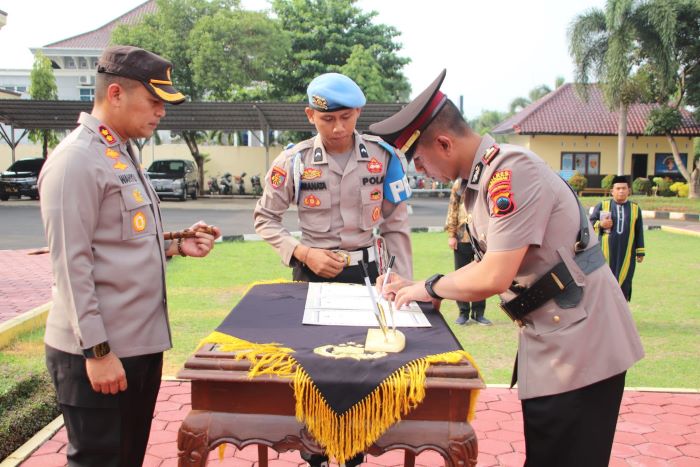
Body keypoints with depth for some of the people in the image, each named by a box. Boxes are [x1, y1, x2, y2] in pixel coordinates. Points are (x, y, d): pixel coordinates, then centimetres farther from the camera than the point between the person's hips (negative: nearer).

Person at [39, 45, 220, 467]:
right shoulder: (76, 160, -15)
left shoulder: (124, 155, 14)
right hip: (98, 353, -9)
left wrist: (176, 246, 4)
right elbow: (72, 265, -19)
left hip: (142, 343, 9)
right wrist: (97, 350, -20)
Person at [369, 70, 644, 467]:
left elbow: (493, 278, -25)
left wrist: (429, 288, -8)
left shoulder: (511, 170, -21)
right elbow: (491, 263, 16)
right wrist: (418, 287, 8)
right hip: (550, 340, 9)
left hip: (580, 342, -9)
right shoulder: (481, 180, 9)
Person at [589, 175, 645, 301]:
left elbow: (639, 232, 10)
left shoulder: (635, 208, 10)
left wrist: (640, 252, 7)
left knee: (624, 283, 3)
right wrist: (600, 224, -15)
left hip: (626, 254, 2)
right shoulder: (602, 206, 5)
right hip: (606, 253, -1)